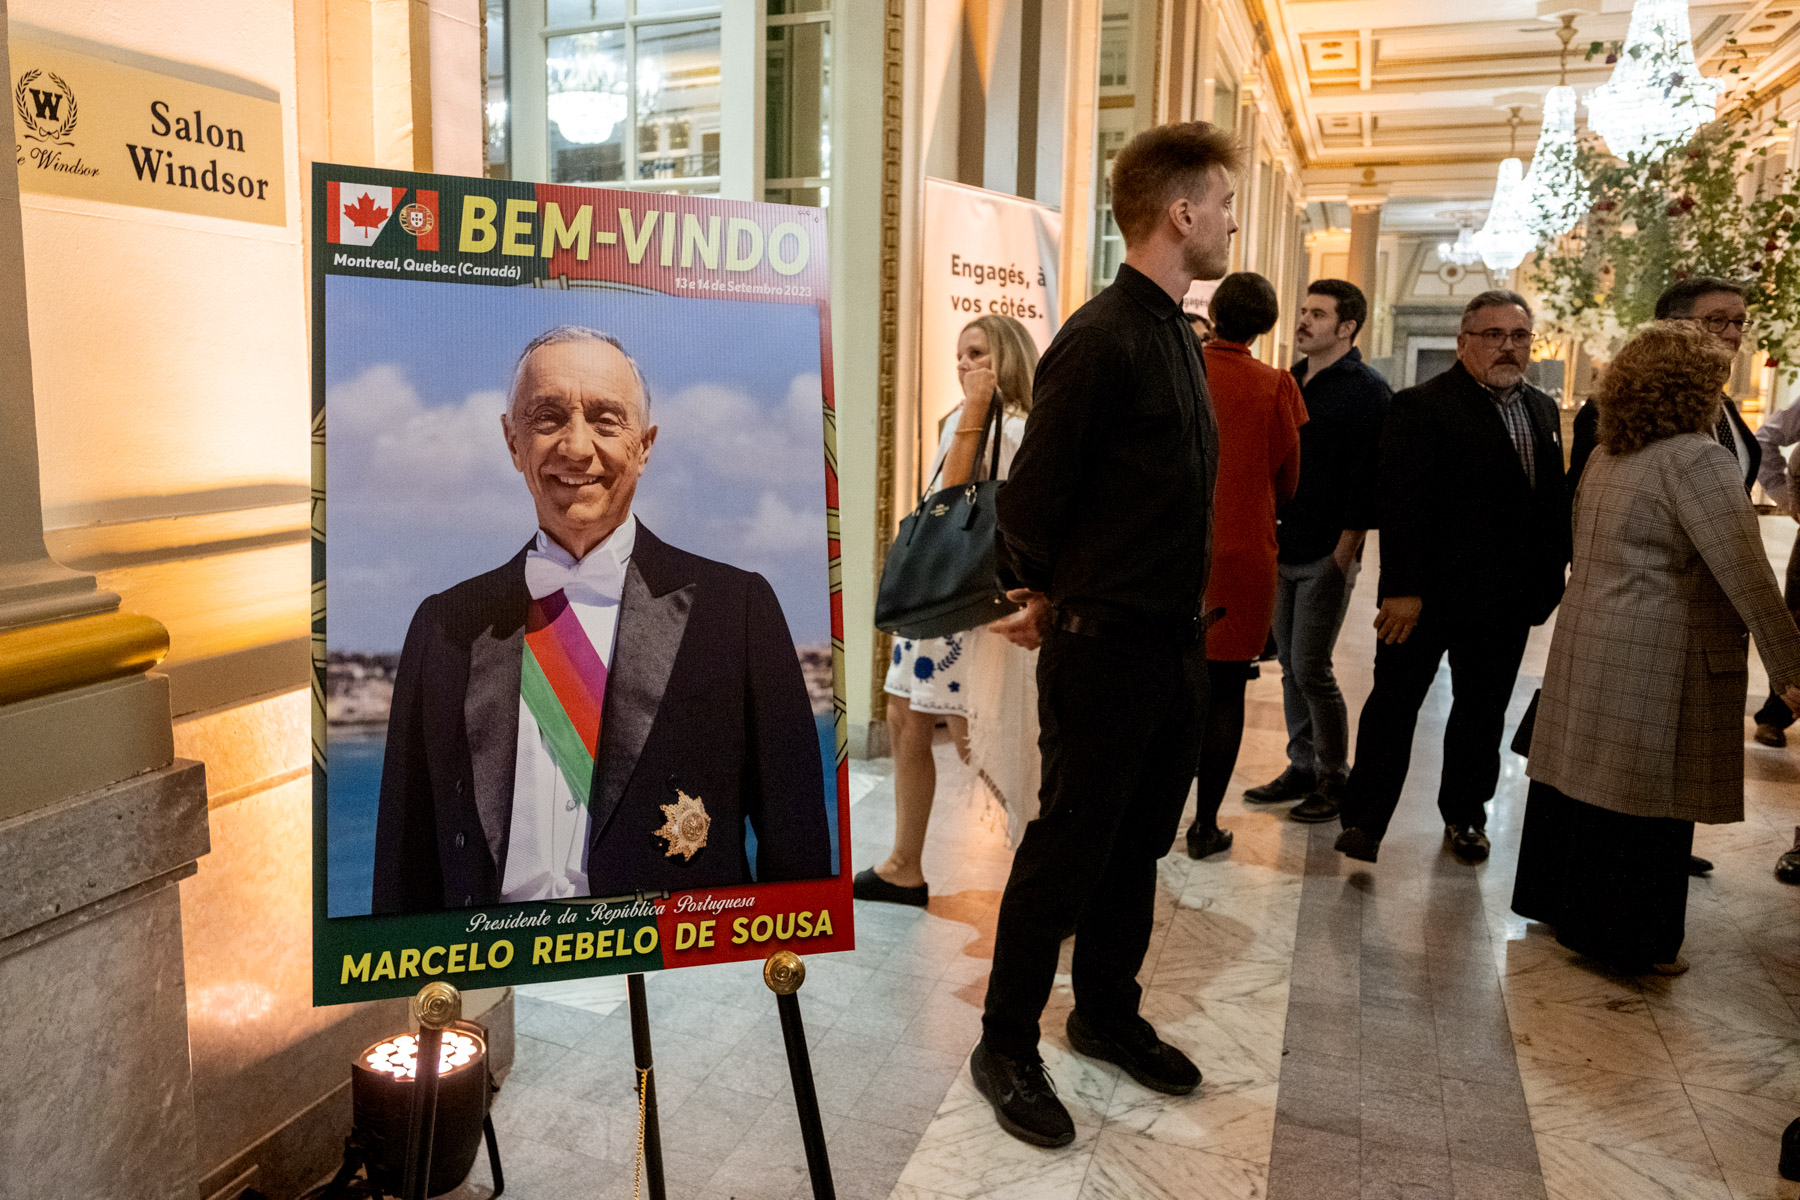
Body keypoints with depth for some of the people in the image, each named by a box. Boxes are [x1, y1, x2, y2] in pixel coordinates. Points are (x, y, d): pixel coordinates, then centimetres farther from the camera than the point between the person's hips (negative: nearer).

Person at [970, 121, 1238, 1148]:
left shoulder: (1180, 336, 13)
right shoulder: (1102, 338, -16)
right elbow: (1034, 494, -15)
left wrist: (1182, 611, 15)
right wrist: (1053, 593, 0)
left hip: (1175, 639, 9)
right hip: (1106, 644, -8)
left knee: (1140, 842, 18)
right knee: (1068, 850, 2)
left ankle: (1108, 1014, 35)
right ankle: (1007, 1047, 19)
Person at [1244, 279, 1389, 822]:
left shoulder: (1367, 390, -7)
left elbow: (1367, 479, -12)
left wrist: (1343, 555, -15)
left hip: (1328, 557, -7)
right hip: (1283, 551, 7)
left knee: (1311, 670, -6)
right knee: (1290, 667, 11)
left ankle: (1334, 778, 9)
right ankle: (1302, 767, 22)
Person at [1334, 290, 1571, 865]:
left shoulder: (1543, 410, 13)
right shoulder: (1421, 407, -10)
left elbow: (1554, 501, 16)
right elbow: (1402, 504, -17)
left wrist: (1551, 576, 9)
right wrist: (1402, 589, -21)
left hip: (1505, 601, 7)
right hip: (1428, 595, -6)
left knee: (1483, 709, 16)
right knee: (1395, 703, -1)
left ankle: (1465, 814, 32)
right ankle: (1363, 820, 7)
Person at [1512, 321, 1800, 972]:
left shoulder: (1607, 456, 10)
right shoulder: (1698, 459, -15)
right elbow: (1745, 575, -18)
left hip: (1586, 638, 8)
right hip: (1656, 656, -8)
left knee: (1584, 777, 17)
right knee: (1645, 797, 3)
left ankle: (1561, 902, 30)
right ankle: (1627, 937, 14)